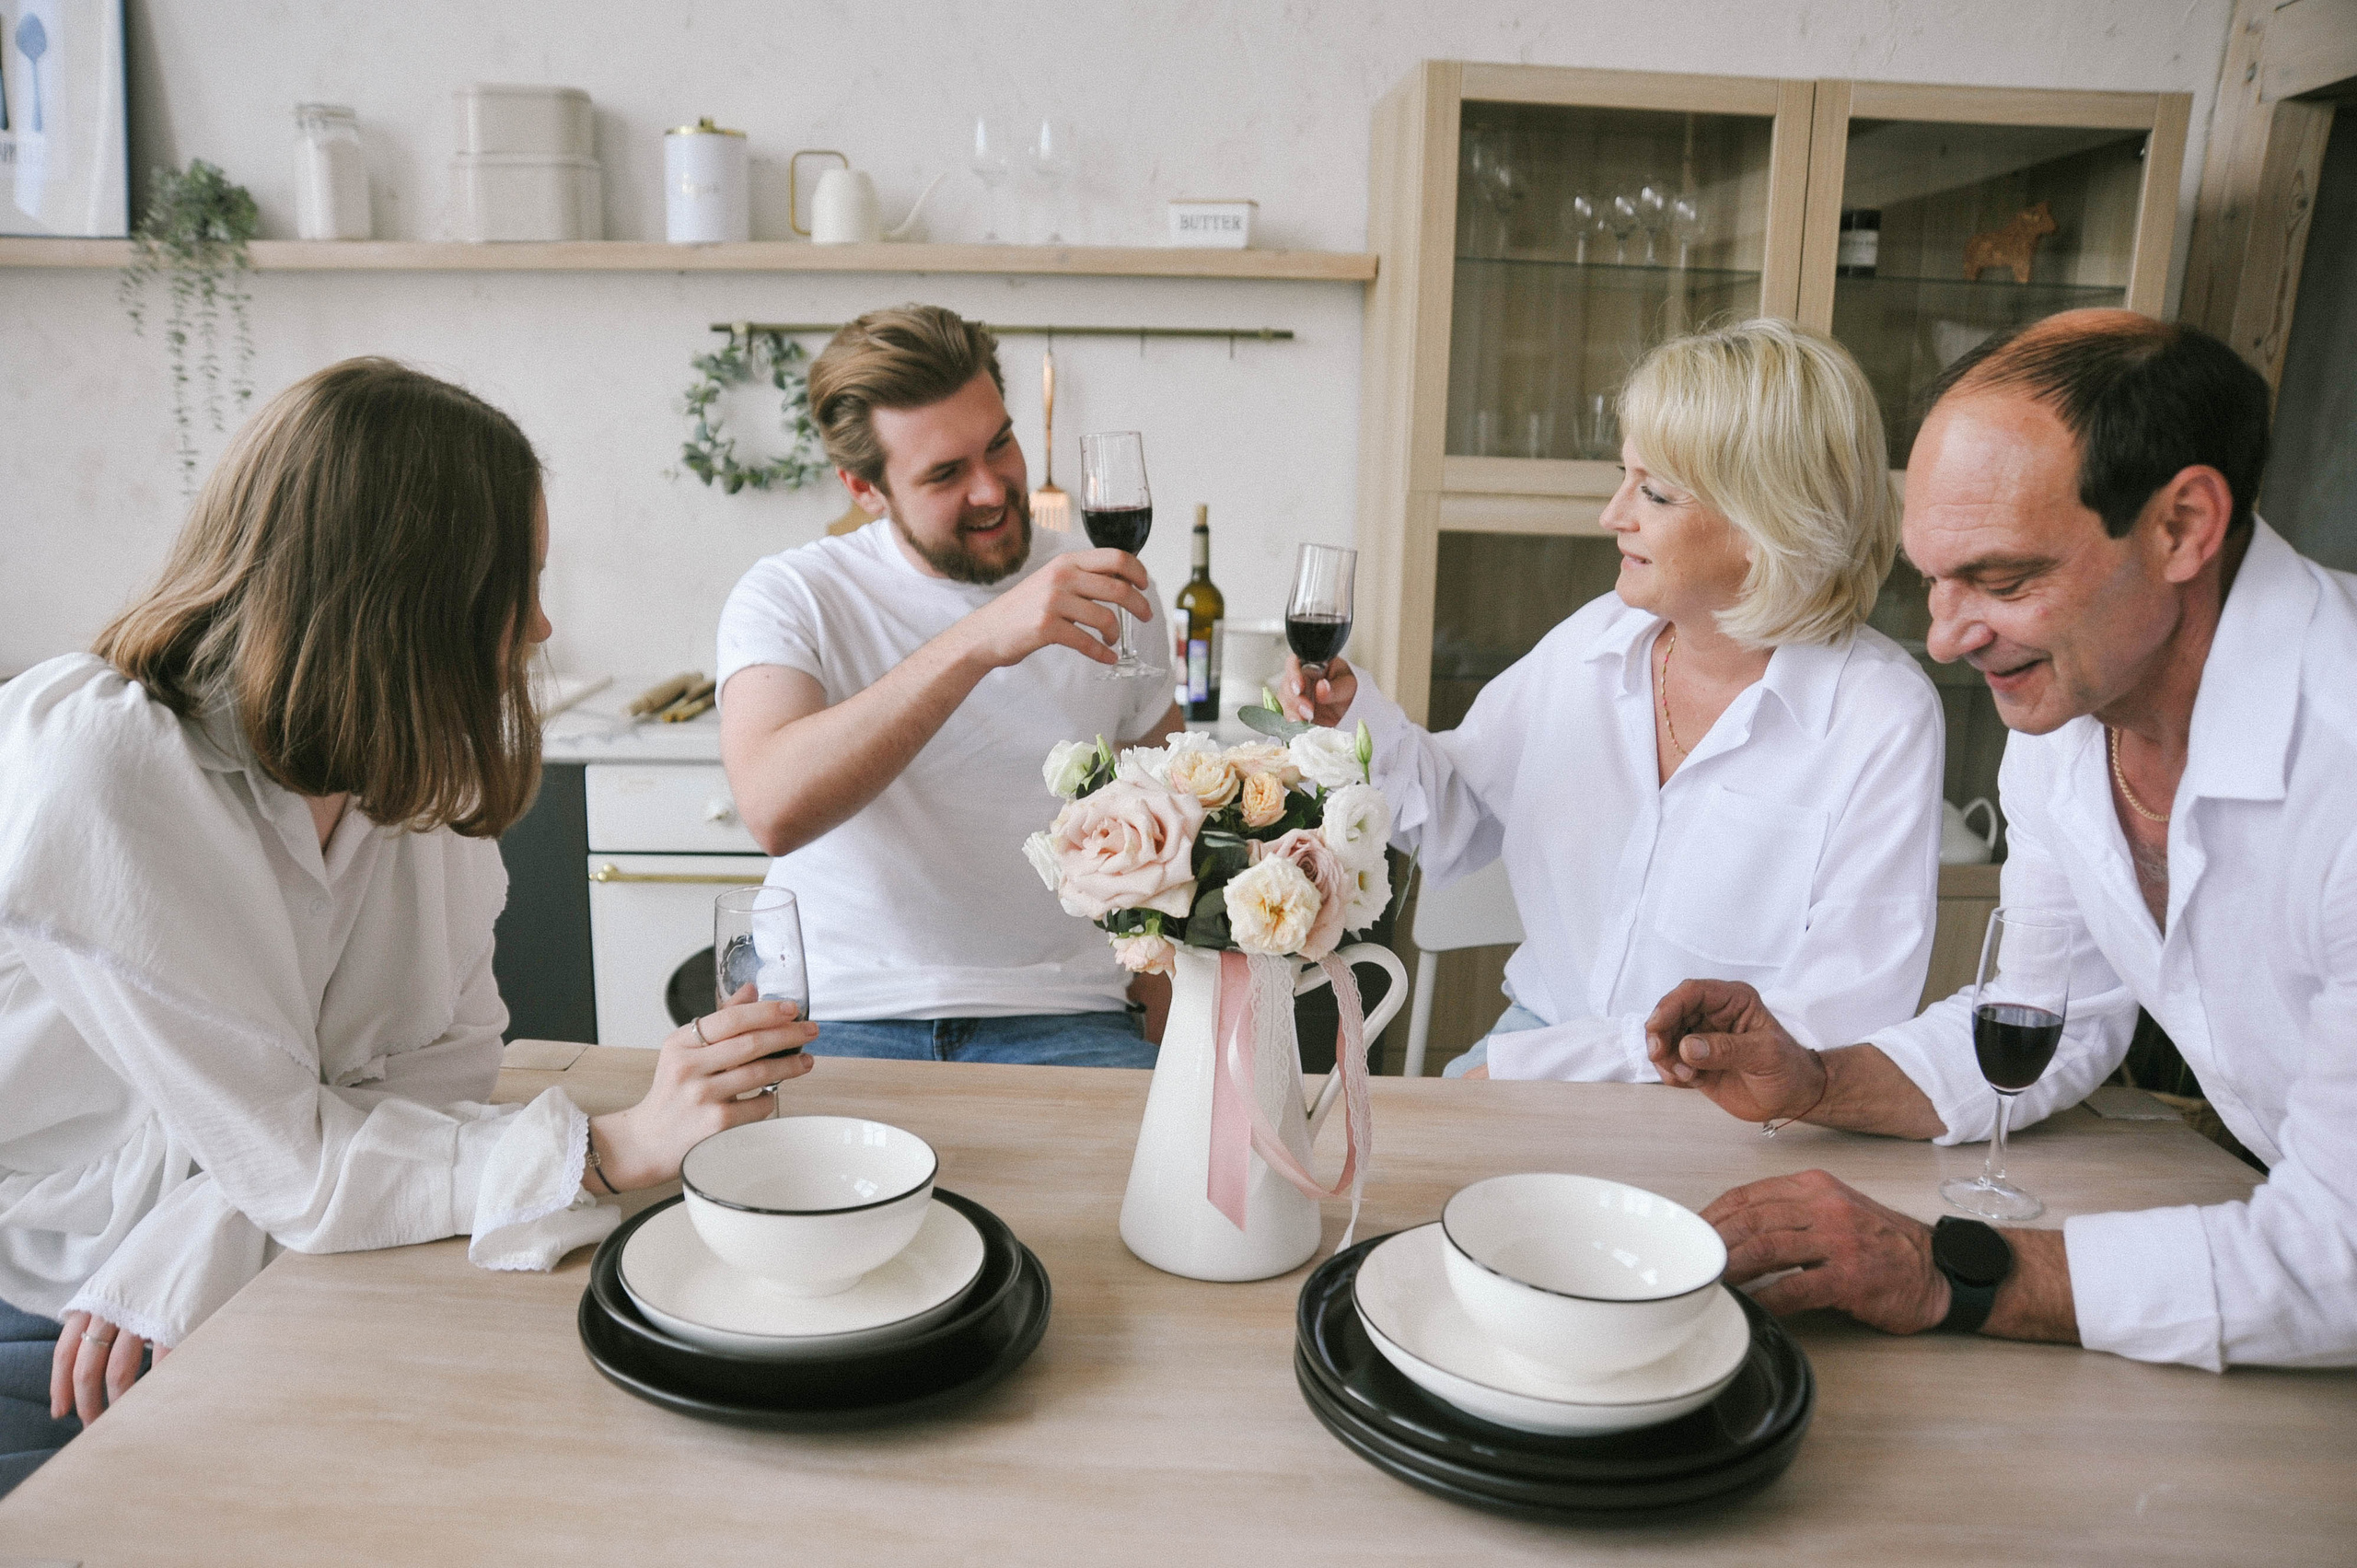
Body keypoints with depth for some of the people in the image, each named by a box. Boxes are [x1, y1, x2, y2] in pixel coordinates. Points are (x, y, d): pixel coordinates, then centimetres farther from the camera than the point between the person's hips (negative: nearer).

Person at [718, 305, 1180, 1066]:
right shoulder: (789, 596, -4)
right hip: (841, 1017, -1)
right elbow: (774, 810, -24)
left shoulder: (1097, 590, 6)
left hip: (1059, 1018, 2)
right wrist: (978, 642, -31)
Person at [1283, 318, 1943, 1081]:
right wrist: (1359, 718, -5)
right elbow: (1456, 822, 14)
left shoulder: (1882, 717, -13)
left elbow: (1840, 1025, -17)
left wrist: (1542, 1061, -21)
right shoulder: (1594, 640, 2)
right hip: (1539, 1039, 5)